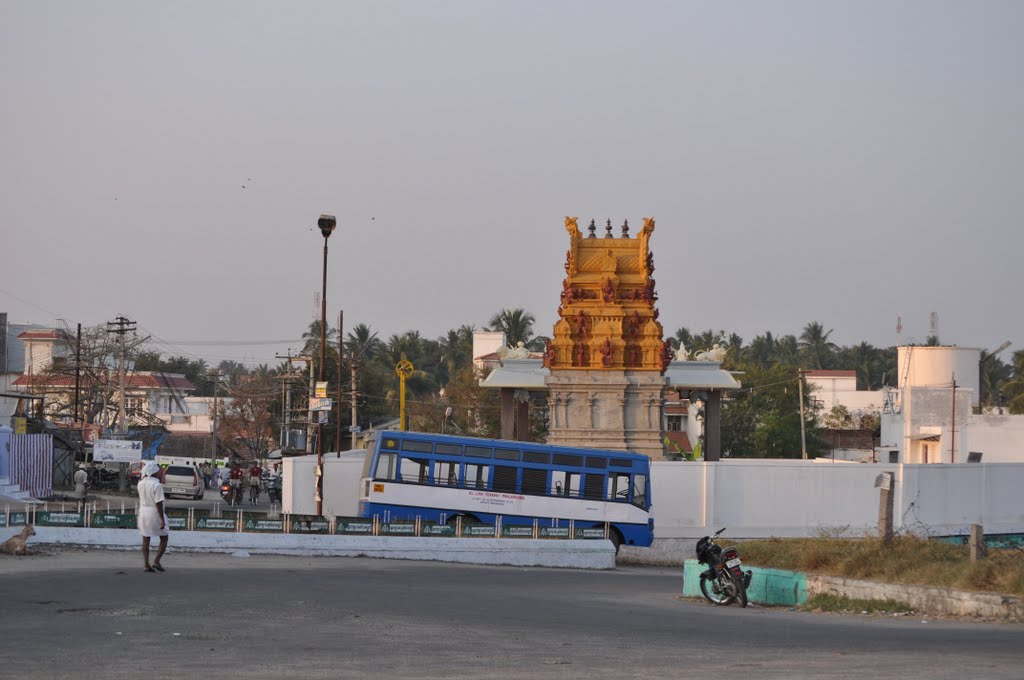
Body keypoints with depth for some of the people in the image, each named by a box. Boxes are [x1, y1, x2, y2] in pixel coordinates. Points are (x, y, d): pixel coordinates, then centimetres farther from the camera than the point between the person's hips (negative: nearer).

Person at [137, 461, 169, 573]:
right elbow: (158, 503, -21)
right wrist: (162, 520, -18)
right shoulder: (156, 485, -18)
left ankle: (146, 564, 6)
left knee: (145, 540, 10)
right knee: (164, 539, 8)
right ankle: (156, 561, -4)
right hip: (155, 513, -6)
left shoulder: (141, 484, 1)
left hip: (143, 512, 6)